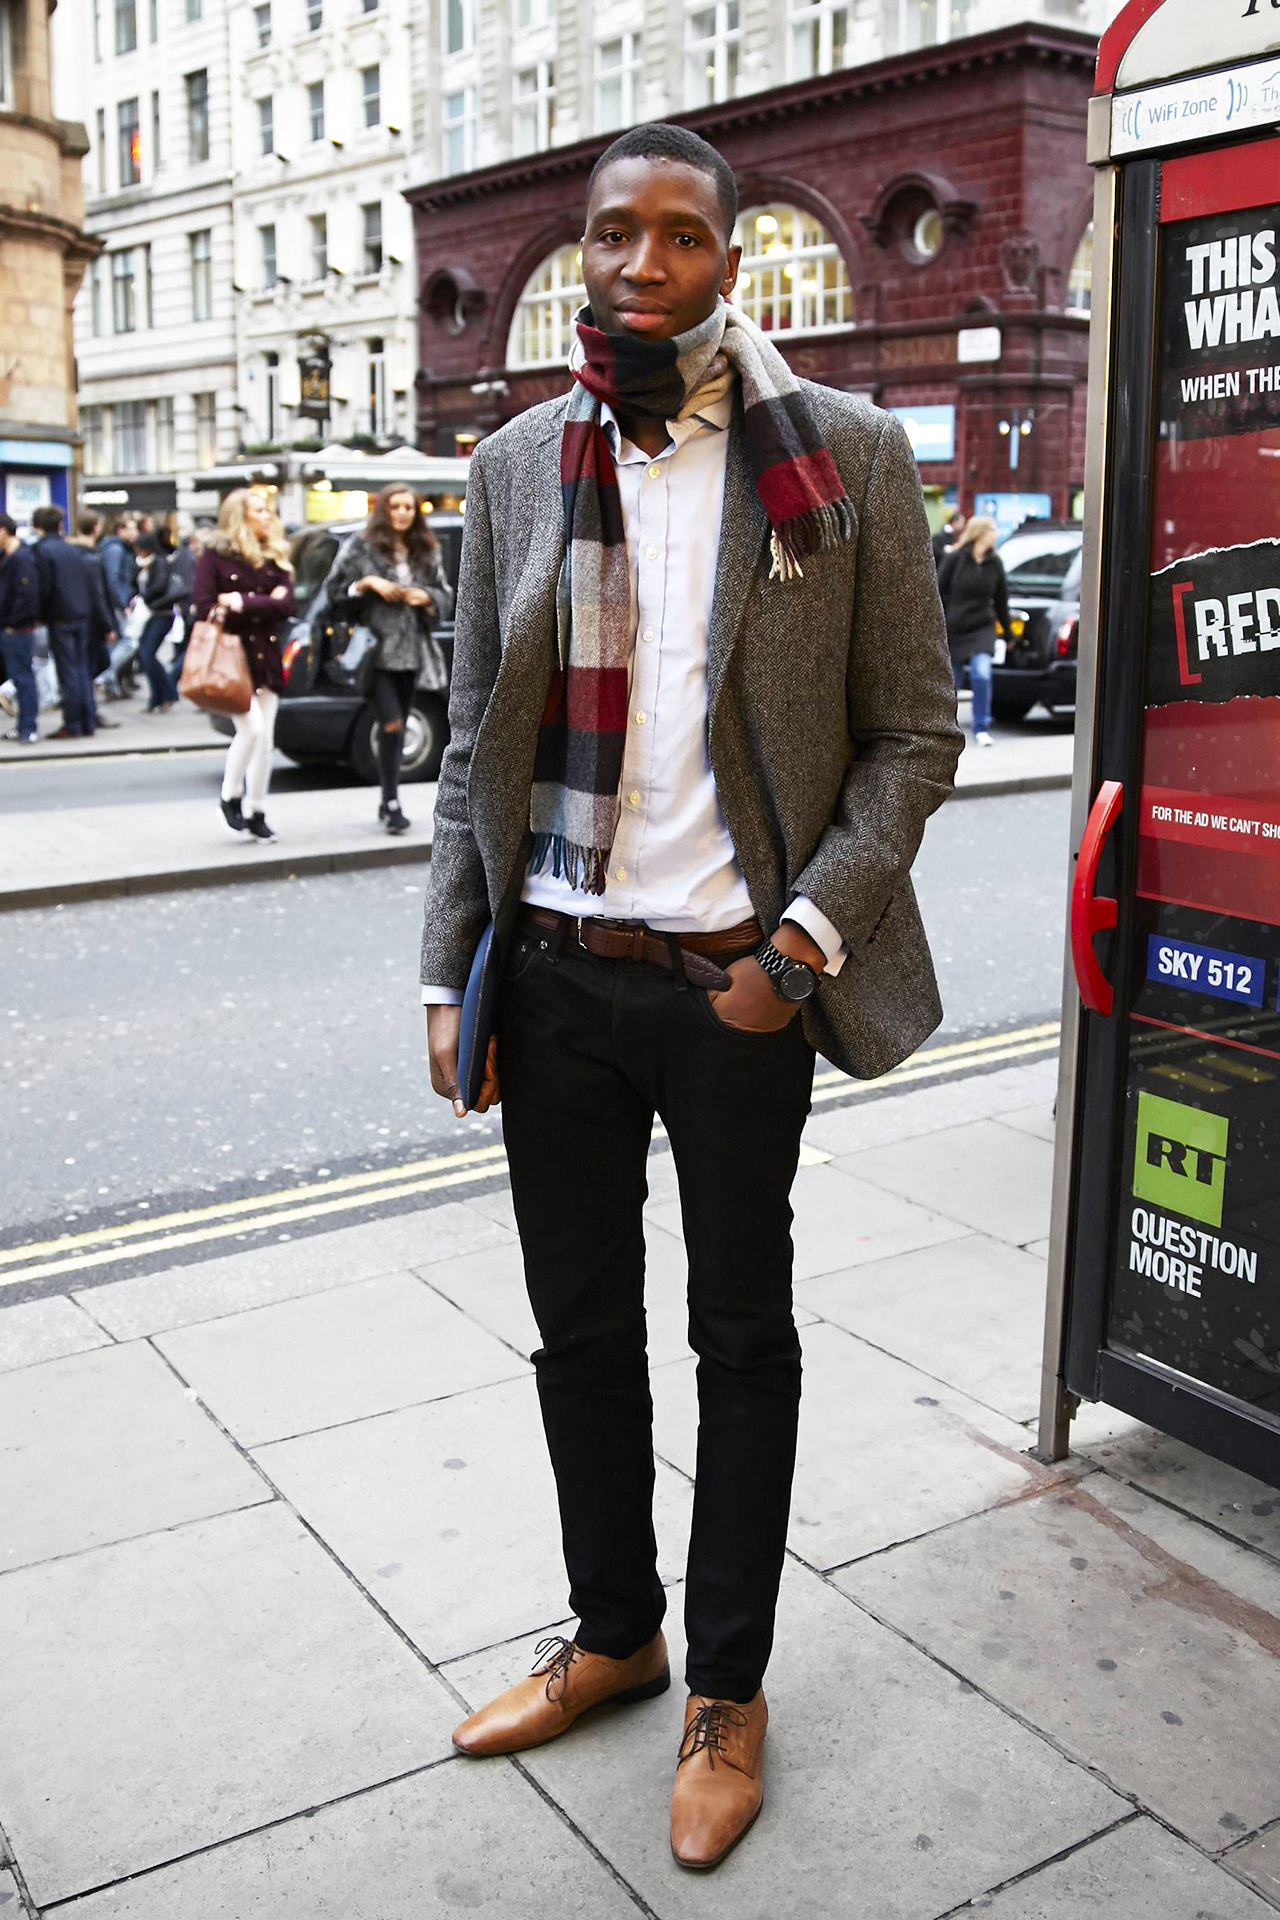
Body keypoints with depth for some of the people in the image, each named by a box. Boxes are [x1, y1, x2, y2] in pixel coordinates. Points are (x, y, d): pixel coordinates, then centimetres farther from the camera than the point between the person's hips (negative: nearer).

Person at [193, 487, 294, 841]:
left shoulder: (274, 557, 11)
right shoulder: (215, 556, -3)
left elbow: (285, 605, -2)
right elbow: (205, 610, -12)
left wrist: (241, 603, -11)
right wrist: (262, 606, -10)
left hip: (265, 657, 5)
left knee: (265, 739, 4)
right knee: (252, 728, -18)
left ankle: (255, 812, 15)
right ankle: (230, 798, 3)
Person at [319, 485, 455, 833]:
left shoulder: (427, 552, 14)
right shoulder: (359, 547, 2)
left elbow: (446, 596, 17)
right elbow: (333, 591, 1)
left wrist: (426, 596, -4)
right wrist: (367, 583, -12)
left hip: (412, 650, 5)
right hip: (376, 650, -4)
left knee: (397, 727, 9)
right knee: (391, 723, -16)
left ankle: (389, 803, 17)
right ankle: (391, 803, -12)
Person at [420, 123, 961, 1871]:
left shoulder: (844, 455, -4)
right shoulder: (519, 465, 6)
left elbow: (914, 734, -2)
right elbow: (476, 743, 8)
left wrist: (804, 944, -13)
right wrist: (450, 973, 3)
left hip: (737, 987, -3)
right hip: (555, 982, 4)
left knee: (743, 1337, 13)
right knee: (581, 1332, 16)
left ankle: (728, 1685, 33)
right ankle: (614, 1634, 39)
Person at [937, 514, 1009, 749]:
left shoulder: (995, 564, 3)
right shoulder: (955, 558, -7)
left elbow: (1001, 600, 12)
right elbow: (939, 593, -3)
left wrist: (1008, 632, 18)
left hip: (982, 630, 1)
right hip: (953, 630, -1)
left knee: (981, 675, -19)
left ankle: (981, 729, -8)